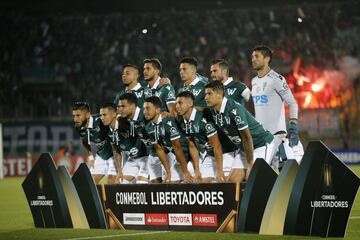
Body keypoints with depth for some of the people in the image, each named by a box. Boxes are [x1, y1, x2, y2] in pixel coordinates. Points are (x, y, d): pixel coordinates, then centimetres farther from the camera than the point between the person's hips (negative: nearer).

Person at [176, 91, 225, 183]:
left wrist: (220, 171, -23)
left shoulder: (203, 119, -25)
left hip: (215, 157, -7)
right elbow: (192, 146, 7)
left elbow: (217, 146, -22)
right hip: (202, 156, 8)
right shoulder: (182, 122, -2)